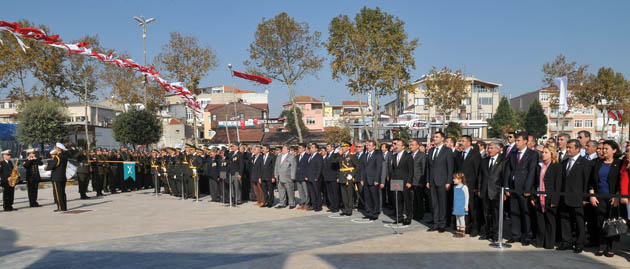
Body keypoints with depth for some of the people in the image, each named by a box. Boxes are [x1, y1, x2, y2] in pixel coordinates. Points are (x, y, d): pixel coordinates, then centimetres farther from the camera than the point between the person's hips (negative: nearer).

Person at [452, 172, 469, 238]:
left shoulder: (464, 187, -12)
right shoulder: (455, 187, 10)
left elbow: (467, 197, -10)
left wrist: (466, 206, -12)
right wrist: (453, 206, 19)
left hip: (462, 207, -7)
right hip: (456, 206, 7)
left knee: (461, 218, -2)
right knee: (457, 218, 10)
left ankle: (462, 232, 4)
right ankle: (458, 231, 18)